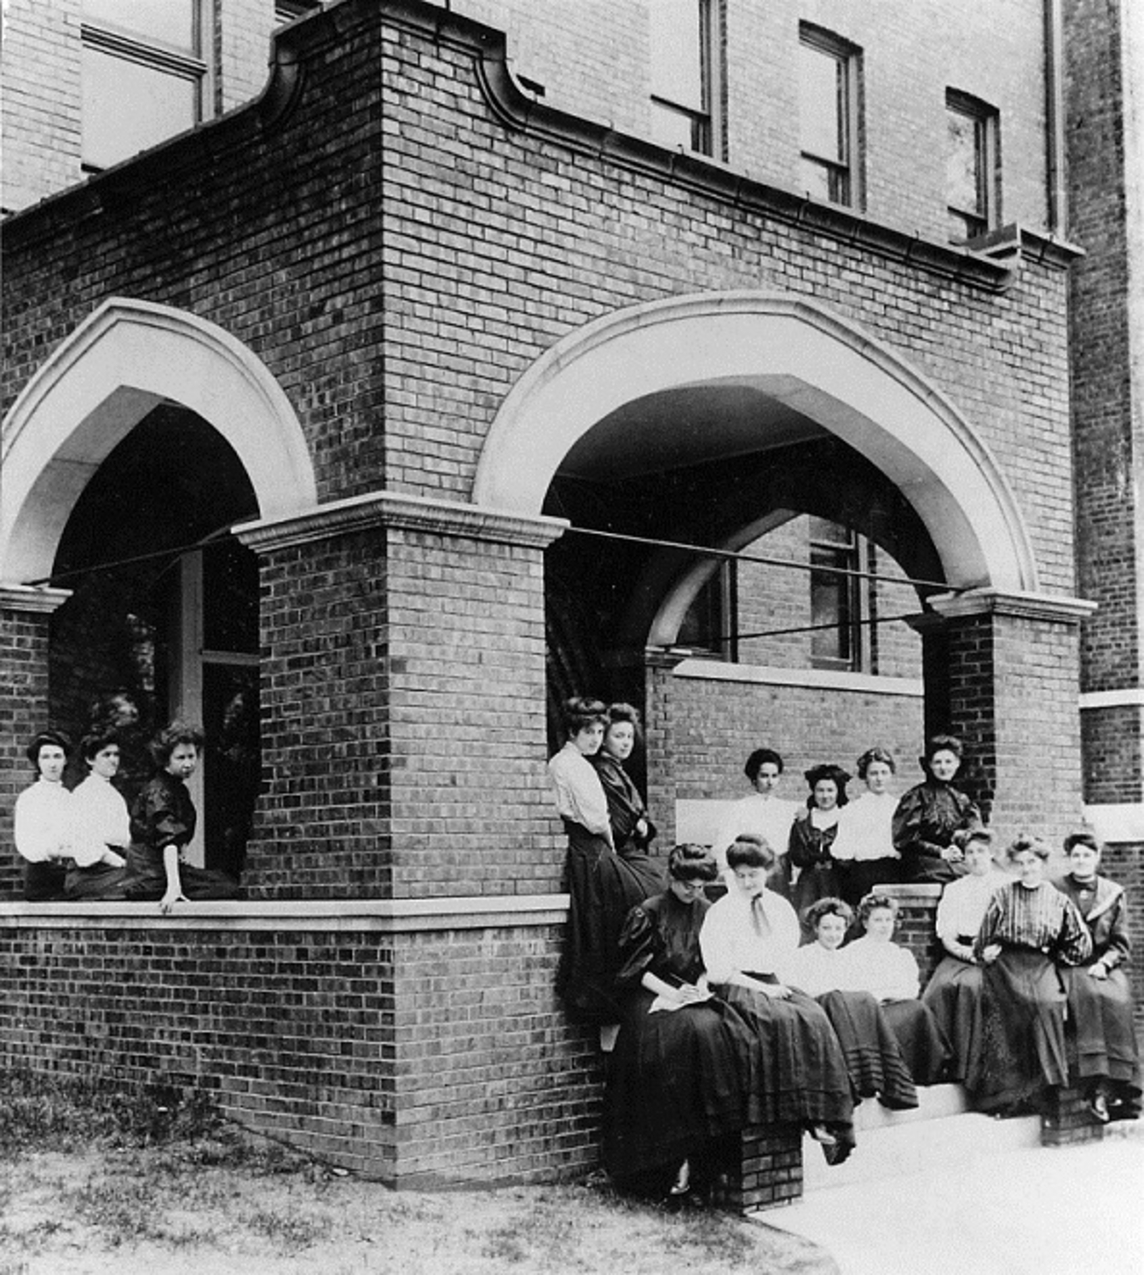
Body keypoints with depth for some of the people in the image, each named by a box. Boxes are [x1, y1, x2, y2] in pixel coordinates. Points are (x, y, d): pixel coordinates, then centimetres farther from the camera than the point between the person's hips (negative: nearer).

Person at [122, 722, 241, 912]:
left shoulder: (180, 790, 15)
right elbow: (168, 842, -29)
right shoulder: (158, 792, -15)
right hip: (151, 874, -9)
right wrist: (173, 887, -39)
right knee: (227, 889, -18)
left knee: (229, 886, -1)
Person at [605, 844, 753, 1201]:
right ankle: (680, 1155, -30)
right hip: (650, 998, -4)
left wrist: (702, 986, -3)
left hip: (692, 995, 4)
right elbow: (634, 968, -5)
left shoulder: (706, 912, 13)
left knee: (729, 1032, -28)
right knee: (695, 1030, -34)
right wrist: (671, 992, -15)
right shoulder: (648, 913, -2)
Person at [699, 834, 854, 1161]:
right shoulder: (720, 912, 1)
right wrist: (762, 988, -12)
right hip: (736, 988, -4)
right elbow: (718, 971, -4)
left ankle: (825, 1116, -33)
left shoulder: (780, 907, 14)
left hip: (772, 984, 4)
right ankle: (801, 1113, -35)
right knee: (782, 1019, -34)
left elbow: (790, 950, 21)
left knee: (813, 1017, -26)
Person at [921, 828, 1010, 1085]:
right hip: (959, 953, 3)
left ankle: (966, 1068, -32)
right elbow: (946, 935, 12)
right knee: (942, 986, -28)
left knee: (970, 986, -33)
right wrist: (964, 950, -9)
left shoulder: (1007, 886, 14)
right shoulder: (954, 889, 22)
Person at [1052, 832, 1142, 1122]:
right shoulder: (1053, 890, 11)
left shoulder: (1115, 893, 14)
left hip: (1104, 965, 1)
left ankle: (1114, 1084, -29)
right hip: (1068, 966, -1)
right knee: (1088, 996, -33)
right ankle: (1098, 1084, -36)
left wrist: (1104, 963, -8)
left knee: (1117, 1000, -30)